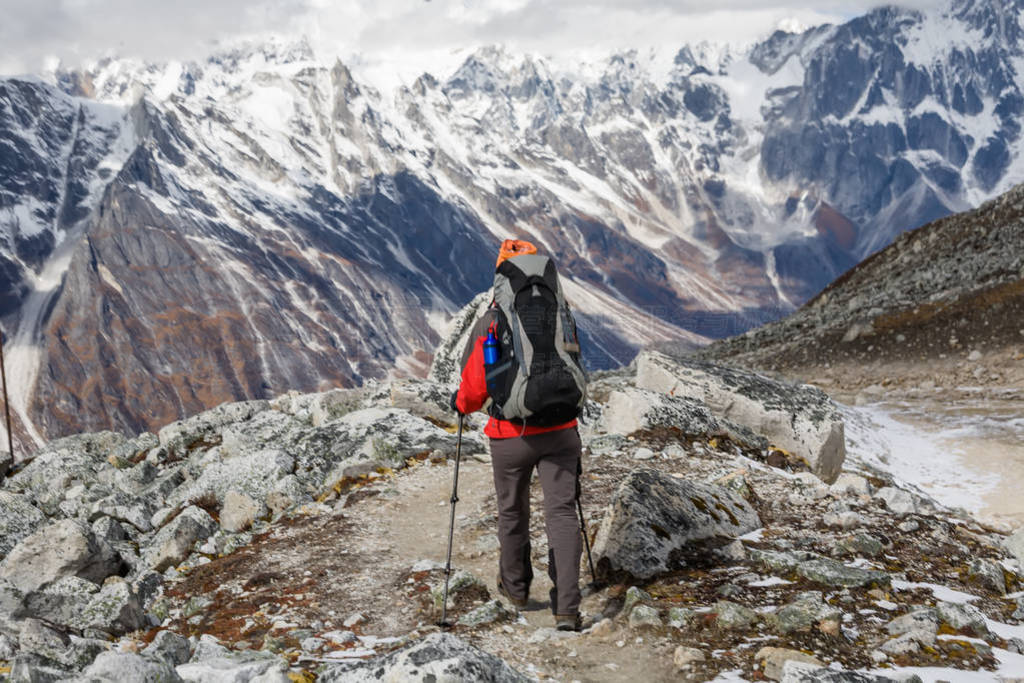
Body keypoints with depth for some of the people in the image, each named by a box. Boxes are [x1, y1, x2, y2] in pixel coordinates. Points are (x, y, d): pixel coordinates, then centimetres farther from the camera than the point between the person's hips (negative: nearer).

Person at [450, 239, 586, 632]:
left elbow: (475, 383, -8)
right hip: (560, 431, 2)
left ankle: (516, 587, 38)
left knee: (512, 512, 19)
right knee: (562, 513, 3)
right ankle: (566, 608, -4)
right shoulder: (561, 316, 0)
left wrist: (462, 404, 14)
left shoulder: (491, 323, -12)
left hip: (511, 435, -2)